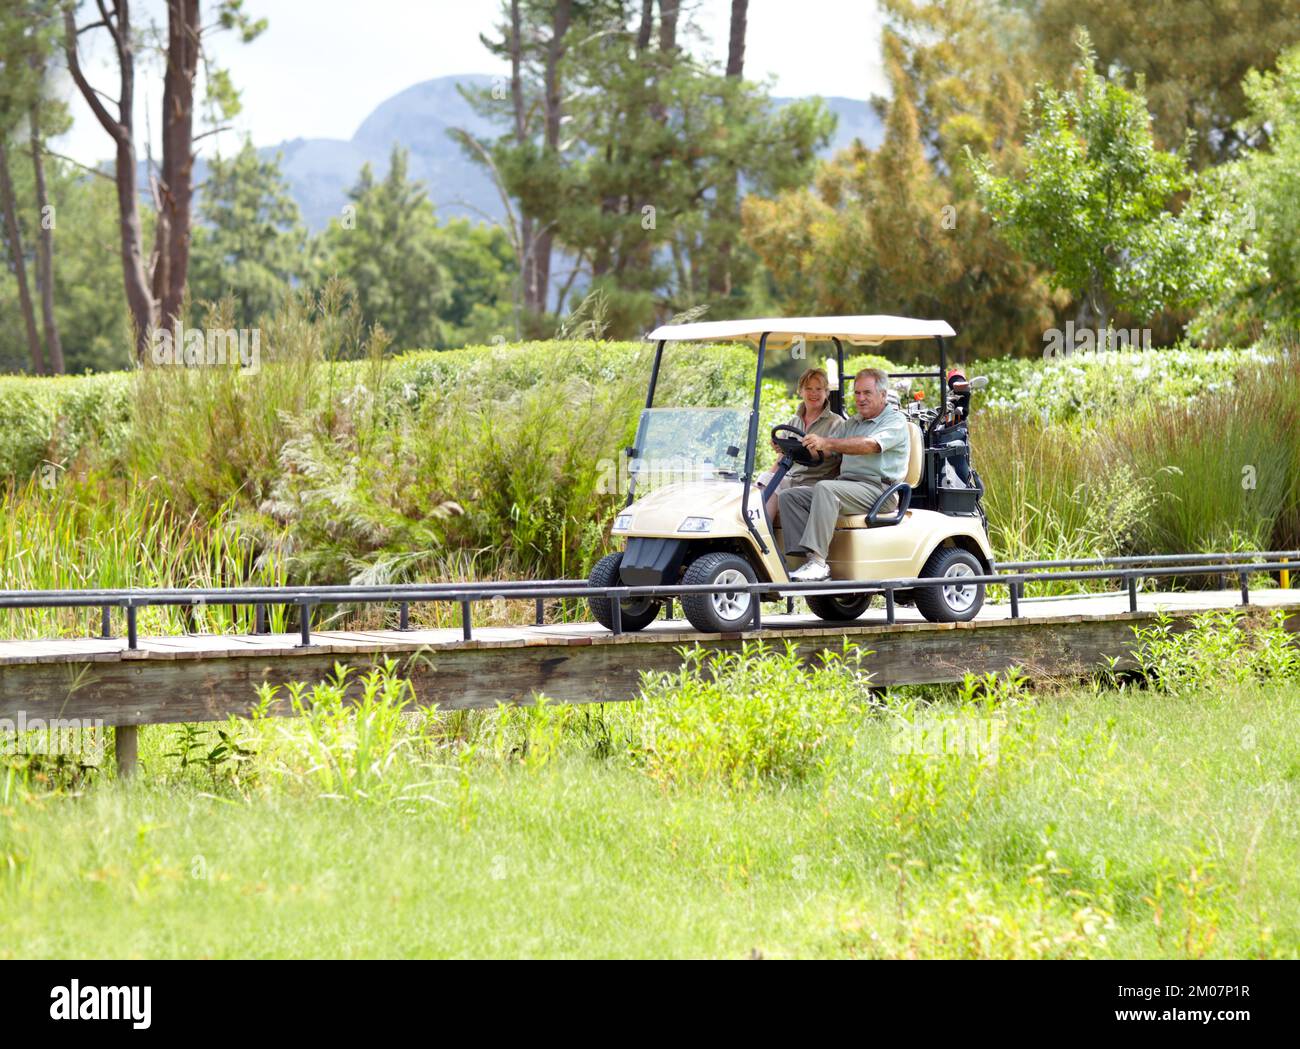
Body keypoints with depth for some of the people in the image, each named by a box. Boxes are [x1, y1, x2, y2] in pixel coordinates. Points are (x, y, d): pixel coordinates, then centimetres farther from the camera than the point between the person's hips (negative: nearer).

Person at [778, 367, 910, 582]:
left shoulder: (895, 421, -1)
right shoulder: (852, 424, 26)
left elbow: (871, 445, -20)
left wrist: (827, 443, -31)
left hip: (879, 490, -8)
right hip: (846, 486, 8)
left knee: (825, 488, -34)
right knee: (789, 496, -10)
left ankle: (818, 561, -40)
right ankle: (808, 558, -25)